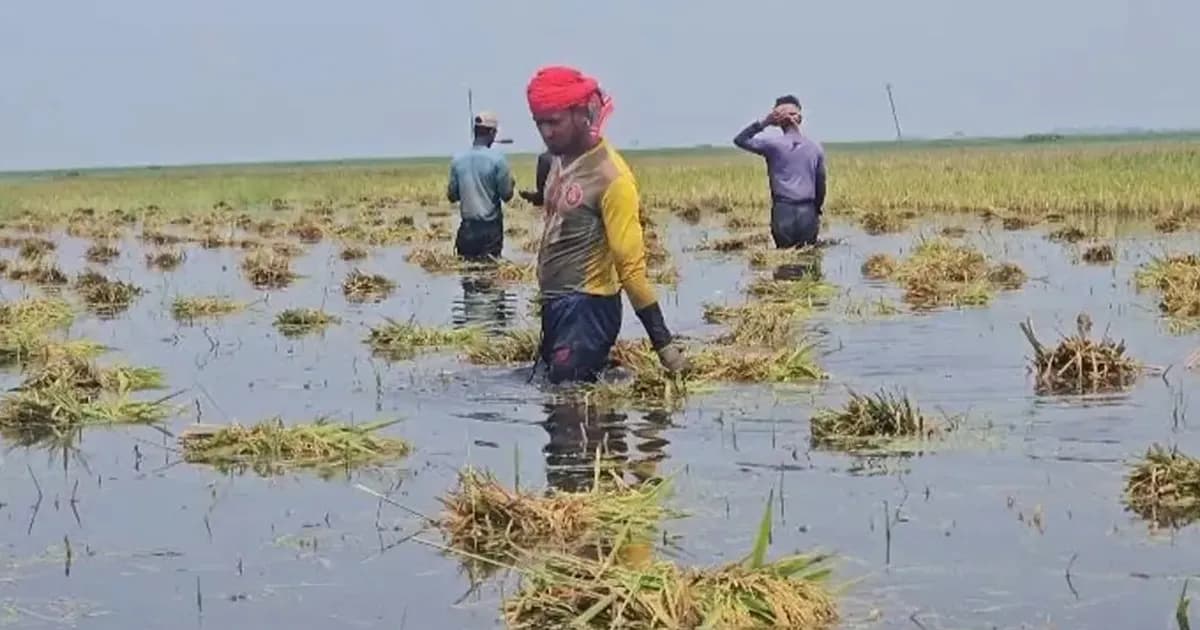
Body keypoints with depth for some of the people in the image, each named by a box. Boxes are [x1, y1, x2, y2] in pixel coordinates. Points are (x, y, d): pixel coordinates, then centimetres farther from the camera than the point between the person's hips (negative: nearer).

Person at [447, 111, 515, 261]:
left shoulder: (458, 159, 1)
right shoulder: (497, 159, -11)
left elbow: (452, 196, 6)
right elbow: (506, 196, -8)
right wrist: (511, 183, 13)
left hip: (467, 228, 4)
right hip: (490, 227, -4)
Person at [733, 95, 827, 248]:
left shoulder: (773, 144, -4)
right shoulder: (815, 148, 7)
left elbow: (740, 140, 5)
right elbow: (821, 184, 11)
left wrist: (763, 122, 2)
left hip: (783, 211, -2)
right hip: (808, 212, 2)